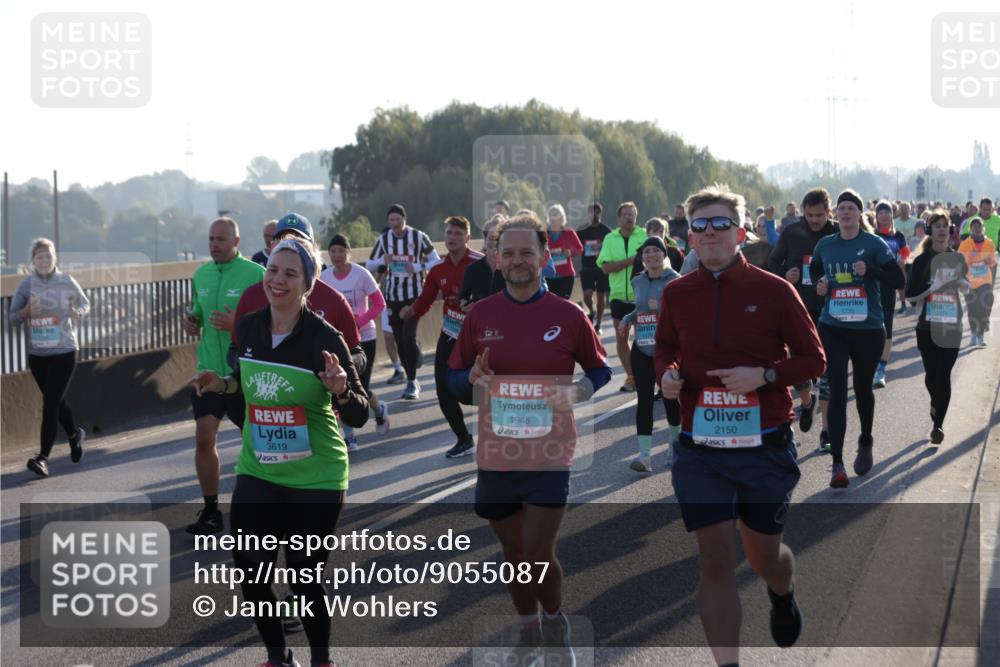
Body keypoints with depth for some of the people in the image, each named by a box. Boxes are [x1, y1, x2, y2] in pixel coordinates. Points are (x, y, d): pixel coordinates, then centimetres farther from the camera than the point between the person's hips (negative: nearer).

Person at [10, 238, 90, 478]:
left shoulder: (67, 282, -5)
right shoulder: (26, 284, -2)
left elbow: (85, 305, 10)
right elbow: (12, 317, 1)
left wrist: (78, 312, -13)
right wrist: (27, 311, -20)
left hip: (64, 351, -3)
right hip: (36, 353, 3)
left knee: (50, 403, -11)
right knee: (56, 401, 19)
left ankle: (43, 457, -12)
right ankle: (75, 435, 45)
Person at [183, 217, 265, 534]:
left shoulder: (255, 274, -11)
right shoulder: (200, 275, 7)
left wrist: (238, 324, -26)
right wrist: (192, 321, -1)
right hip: (208, 372, 4)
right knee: (204, 439, -4)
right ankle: (210, 511, 6)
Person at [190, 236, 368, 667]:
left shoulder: (324, 338, -15)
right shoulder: (249, 328, -1)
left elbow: (358, 416, -16)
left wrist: (340, 390, -36)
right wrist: (223, 385, 0)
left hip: (315, 479, -4)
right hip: (257, 472, 4)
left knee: (304, 578, 1)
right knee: (249, 570, 1)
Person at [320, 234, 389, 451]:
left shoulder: (361, 274, -12)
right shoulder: (324, 277, -3)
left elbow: (379, 304, -9)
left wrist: (358, 321, -22)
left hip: (364, 338, -3)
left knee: (361, 389, 0)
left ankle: (379, 410, 35)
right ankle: (349, 437, 6)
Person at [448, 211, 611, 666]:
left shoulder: (568, 315, -2)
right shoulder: (480, 315, 4)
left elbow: (600, 372, 8)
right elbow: (453, 379, 9)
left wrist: (576, 392, -13)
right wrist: (473, 378, -14)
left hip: (549, 454, -3)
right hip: (495, 454, 3)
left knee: (539, 555, -6)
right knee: (514, 554, 14)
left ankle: (555, 623, 24)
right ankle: (528, 630, 37)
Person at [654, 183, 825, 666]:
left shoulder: (773, 290, -6)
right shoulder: (676, 294, 1)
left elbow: (813, 359, -2)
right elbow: (665, 350, 18)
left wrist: (765, 375, -19)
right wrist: (666, 374, -5)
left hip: (765, 447, -1)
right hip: (700, 450, 1)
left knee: (764, 557, 16)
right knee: (715, 562, -6)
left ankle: (783, 595, 52)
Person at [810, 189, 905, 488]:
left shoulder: (874, 244, -6)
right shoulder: (825, 245, 4)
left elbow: (898, 280, -9)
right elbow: (814, 270, 24)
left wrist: (870, 270, -24)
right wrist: (819, 285, 2)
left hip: (868, 329, -1)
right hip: (833, 328, 1)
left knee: (863, 389, 16)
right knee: (837, 393, -9)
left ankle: (865, 443, 43)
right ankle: (837, 463, -9)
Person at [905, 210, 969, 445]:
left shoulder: (958, 258, 6)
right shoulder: (922, 260, -3)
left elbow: (967, 290, 18)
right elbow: (911, 294, -7)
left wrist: (963, 285, -4)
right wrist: (931, 288, -22)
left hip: (952, 326, 1)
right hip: (928, 326, -1)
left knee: (944, 375, -5)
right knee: (931, 373, 7)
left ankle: (938, 423, -2)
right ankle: (936, 404, 36)